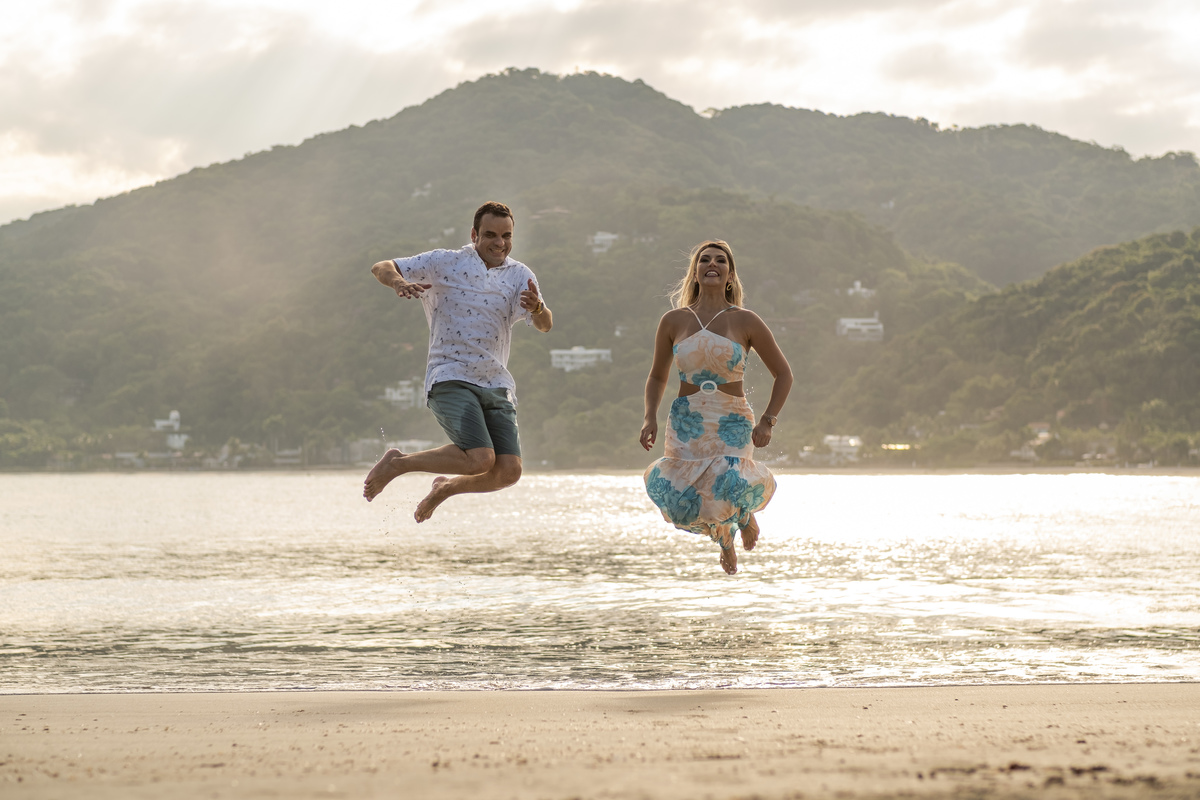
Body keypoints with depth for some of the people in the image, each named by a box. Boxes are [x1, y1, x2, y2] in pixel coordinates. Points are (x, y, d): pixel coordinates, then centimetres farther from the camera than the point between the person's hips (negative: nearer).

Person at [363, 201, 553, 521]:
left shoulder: (520, 276, 12)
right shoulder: (445, 263, 5)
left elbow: (545, 326, -1)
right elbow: (381, 268, 5)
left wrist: (537, 308, -25)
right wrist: (399, 282, -19)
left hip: (497, 385, 4)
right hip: (450, 379, -4)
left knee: (508, 471, -11)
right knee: (480, 459, -23)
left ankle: (445, 488, 20)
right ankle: (398, 462, 1)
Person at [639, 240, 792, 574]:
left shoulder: (746, 322, -2)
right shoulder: (674, 321, 3)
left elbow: (783, 374, 5)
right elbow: (657, 377, 16)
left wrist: (767, 421, -5)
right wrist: (650, 418, 1)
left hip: (732, 425, -2)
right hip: (686, 424, 2)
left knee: (731, 487, -29)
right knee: (682, 507, -9)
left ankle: (744, 513, 13)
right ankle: (722, 534, 31)